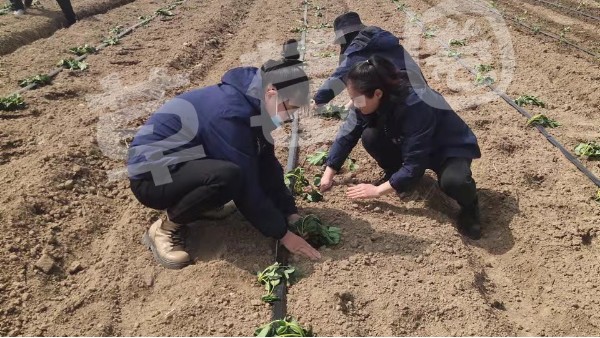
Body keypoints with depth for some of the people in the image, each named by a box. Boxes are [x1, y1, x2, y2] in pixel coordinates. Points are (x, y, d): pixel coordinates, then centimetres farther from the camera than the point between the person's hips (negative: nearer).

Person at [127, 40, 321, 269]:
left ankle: (198, 203, 10)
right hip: (151, 175, -8)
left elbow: (267, 165, 2)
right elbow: (246, 187, -26)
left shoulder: (252, 103, -3)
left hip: (180, 163, 8)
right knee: (229, 176, -34)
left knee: (257, 162, -2)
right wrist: (282, 234, -17)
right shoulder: (230, 112, -30)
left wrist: (291, 213, -1)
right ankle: (166, 228, -11)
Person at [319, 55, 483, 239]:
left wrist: (378, 190, -28)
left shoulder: (416, 107, -38)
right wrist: (328, 174, -11)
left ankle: (469, 204, -2)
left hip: (450, 148, -6)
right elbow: (347, 134, -9)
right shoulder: (367, 100, -18)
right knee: (370, 137, -20)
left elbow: (414, 164, -34)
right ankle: (397, 177, 7)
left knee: (454, 182, -39)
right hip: (410, 147, 6)